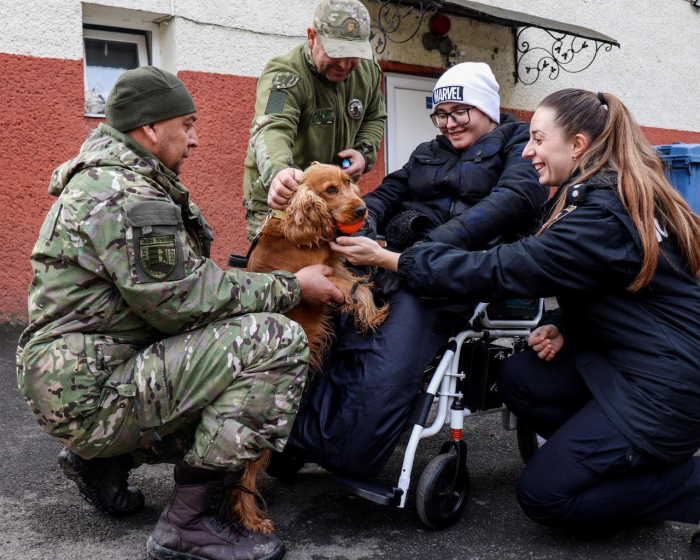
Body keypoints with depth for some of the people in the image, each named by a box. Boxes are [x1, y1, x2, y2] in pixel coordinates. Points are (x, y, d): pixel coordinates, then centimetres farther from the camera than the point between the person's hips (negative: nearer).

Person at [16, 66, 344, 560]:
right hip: (91, 394, -11)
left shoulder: (112, 173, 16)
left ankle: (103, 460, 19)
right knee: (277, 342, -22)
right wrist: (291, 288, -11)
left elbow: (181, 276, 17)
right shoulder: (126, 196, -18)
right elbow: (183, 302, -20)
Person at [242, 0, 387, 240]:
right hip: (277, 201, -5)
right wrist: (277, 172, -62)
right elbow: (271, 130, -39)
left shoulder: (367, 68, -1)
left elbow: (374, 117, 16)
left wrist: (365, 152, -5)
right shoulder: (284, 75, -22)